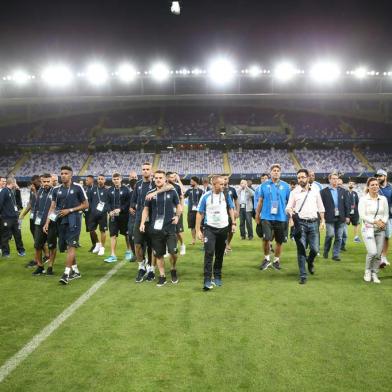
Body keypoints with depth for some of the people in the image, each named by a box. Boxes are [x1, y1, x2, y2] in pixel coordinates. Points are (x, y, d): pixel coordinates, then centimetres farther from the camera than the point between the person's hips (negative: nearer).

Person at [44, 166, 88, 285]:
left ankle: (66, 273, -13)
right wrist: (47, 223, -1)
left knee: (71, 246, -13)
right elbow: (52, 208, 9)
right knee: (66, 247, 11)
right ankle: (75, 271, 25)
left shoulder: (77, 188, -5)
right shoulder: (56, 189, 8)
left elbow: (86, 205, -1)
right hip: (61, 221, 5)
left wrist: (70, 210, -11)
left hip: (73, 220, -5)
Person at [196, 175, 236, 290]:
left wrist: (233, 223, 2)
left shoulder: (226, 195, -2)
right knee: (209, 253, -14)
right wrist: (198, 230, -7)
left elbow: (231, 209, 10)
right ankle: (207, 280, -14)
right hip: (209, 228, -3)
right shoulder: (206, 196, -9)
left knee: (220, 254, 12)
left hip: (223, 228, 3)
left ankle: (217, 277, 27)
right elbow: (200, 213, -4)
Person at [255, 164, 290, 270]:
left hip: (281, 217, 1)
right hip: (267, 217, -1)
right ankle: (266, 259, 11)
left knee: (280, 241, 8)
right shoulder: (264, 185, 4)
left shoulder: (285, 186, 4)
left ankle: (276, 260, 26)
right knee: (266, 239, -12)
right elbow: (260, 201, 10)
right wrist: (257, 215, 10)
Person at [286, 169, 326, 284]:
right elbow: (288, 207, -1)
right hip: (300, 223, -2)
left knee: (315, 249, 1)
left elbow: (320, 207, 14)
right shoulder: (294, 192, 3)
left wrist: (322, 220, 8)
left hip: (313, 223, 2)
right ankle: (303, 275, 5)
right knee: (301, 249, -2)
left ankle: (310, 262, 36)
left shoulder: (315, 190, 9)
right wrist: (290, 211, -23)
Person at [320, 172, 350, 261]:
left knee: (338, 237, 4)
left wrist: (347, 216, 4)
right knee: (330, 234, -13)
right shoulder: (324, 192, 1)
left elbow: (346, 204, 11)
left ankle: (336, 255, 13)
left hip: (341, 218, 4)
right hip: (330, 218, -3)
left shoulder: (342, 191, 12)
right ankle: (326, 251, 10)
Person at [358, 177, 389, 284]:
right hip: (368, 229, -4)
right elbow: (362, 215, -9)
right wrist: (375, 221, -16)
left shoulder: (383, 199, 7)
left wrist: (383, 222, -11)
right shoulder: (363, 199, -4)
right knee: (372, 252, -16)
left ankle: (374, 274, 19)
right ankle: (367, 271, 9)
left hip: (380, 230, 4)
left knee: (378, 254, 2)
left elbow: (386, 214, 9)